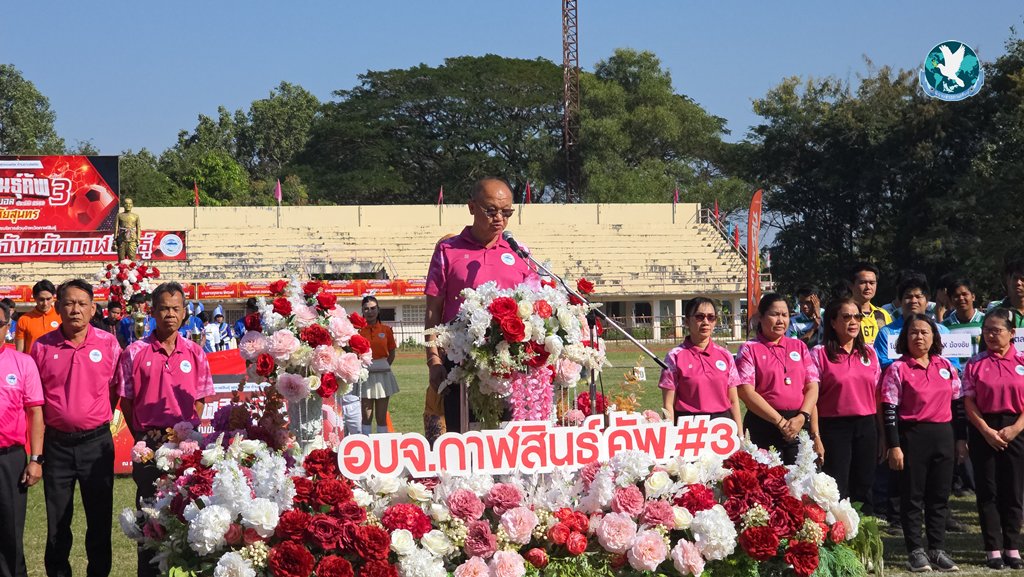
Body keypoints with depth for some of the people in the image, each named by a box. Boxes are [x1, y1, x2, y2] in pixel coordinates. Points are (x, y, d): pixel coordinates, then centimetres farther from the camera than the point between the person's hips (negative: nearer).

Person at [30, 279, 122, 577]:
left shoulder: (108, 343, -3)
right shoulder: (42, 346, -2)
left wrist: (98, 418, 7)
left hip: (97, 442, 0)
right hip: (56, 443, 1)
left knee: (100, 518, 7)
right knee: (57, 521, 8)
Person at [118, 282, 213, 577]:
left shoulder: (195, 353, 7)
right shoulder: (135, 353, 1)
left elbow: (200, 400, 10)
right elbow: (126, 401, 3)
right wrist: (142, 438, -1)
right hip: (148, 443, -1)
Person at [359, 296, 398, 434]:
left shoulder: (386, 329, 4)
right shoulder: (358, 330, -1)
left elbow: (392, 353, 10)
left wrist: (383, 368, 1)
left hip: (382, 375, 1)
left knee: (382, 417, 6)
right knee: (366, 416, 2)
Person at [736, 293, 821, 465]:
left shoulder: (799, 347, 16)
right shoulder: (749, 349, 3)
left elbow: (812, 387, 8)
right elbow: (746, 392, -8)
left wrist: (801, 417, -9)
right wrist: (780, 422, -12)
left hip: (800, 426, 3)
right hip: (763, 427, -3)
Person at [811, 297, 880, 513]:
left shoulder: (869, 353, 10)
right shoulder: (820, 353, -4)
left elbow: (877, 393, 13)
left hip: (866, 425, 4)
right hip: (834, 427, -4)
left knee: (863, 487, 10)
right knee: (837, 490, -2)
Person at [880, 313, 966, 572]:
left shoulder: (946, 366, 8)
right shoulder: (897, 369, -5)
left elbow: (957, 405, 14)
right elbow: (889, 410, -8)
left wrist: (961, 438, 11)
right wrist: (894, 446, -12)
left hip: (943, 436, 4)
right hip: (912, 436, -4)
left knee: (939, 496, 9)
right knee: (912, 496, 2)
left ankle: (936, 549, 17)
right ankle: (915, 550, 10)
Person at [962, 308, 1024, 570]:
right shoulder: (975, 364, 2)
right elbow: (969, 402, -2)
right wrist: (986, 431, -11)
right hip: (984, 431, 0)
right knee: (987, 491, 2)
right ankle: (994, 549, 7)